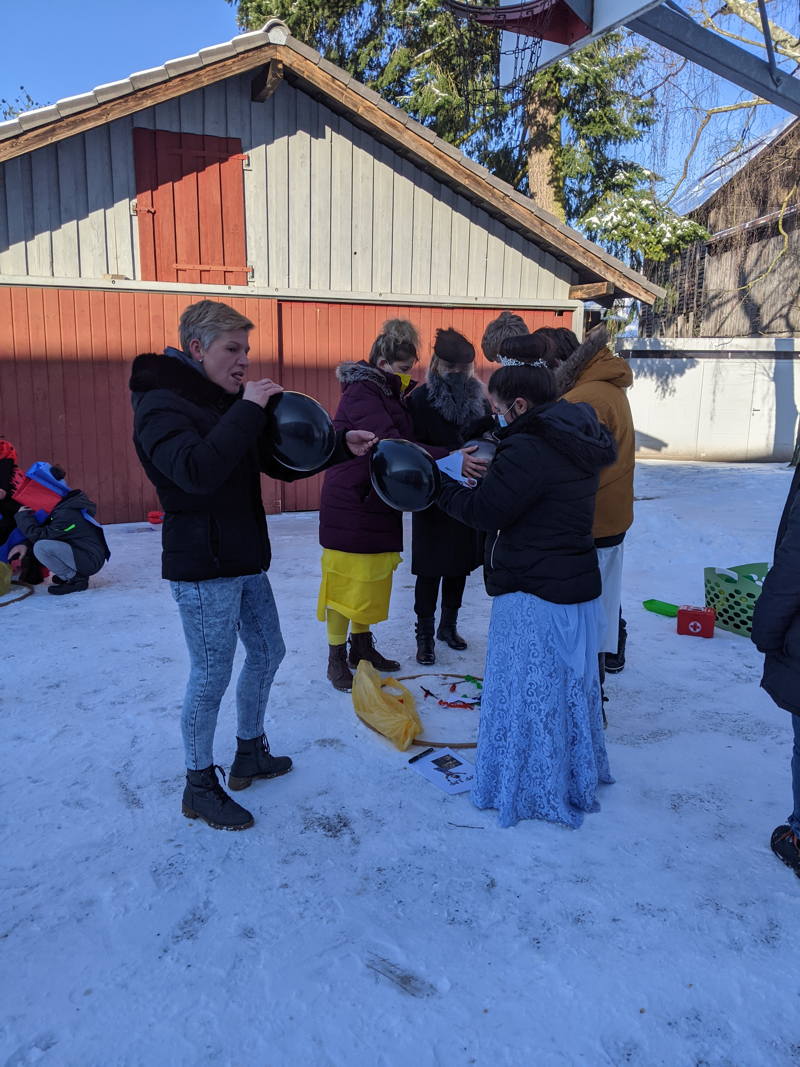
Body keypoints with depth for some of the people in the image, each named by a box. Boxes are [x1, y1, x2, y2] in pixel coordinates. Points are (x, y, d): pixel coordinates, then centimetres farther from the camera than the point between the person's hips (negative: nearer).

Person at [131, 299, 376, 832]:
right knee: (212, 675, 1)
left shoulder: (230, 402, 12)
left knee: (267, 652, 18)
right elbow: (197, 472, -35)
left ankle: (250, 754, 38)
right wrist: (247, 412, -29)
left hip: (245, 560, 9)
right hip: (202, 568, -9)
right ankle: (200, 787, 21)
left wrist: (343, 447, -1)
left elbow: (284, 463, 12)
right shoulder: (161, 405, -16)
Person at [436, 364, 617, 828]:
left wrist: (441, 485, -3)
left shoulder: (528, 450, -23)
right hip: (578, 587, 10)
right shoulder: (575, 444, 7)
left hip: (534, 598, -10)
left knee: (528, 694, 6)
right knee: (568, 686, 22)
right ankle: (575, 775, 40)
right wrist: (488, 470, 7)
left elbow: (484, 512, -18)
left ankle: (529, 791, 22)